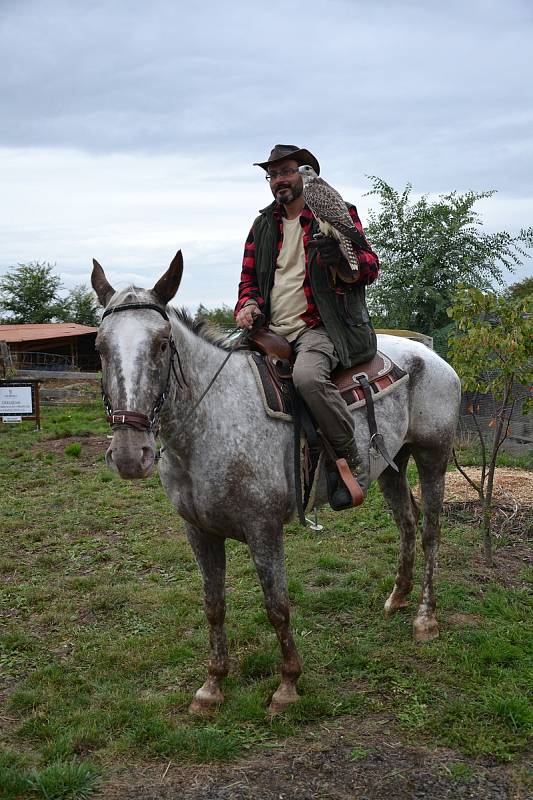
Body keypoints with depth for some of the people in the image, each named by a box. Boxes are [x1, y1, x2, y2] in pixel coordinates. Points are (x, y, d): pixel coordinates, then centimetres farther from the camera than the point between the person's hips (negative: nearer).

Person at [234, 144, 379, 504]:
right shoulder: (264, 224, 19)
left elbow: (370, 266, -1)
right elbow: (249, 276, 23)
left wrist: (340, 258, -24)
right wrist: (247, 304, 0)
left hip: (319, 328, -6)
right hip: (271, 331, 6)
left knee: (307, 375, -37)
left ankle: (354, 459, -19)